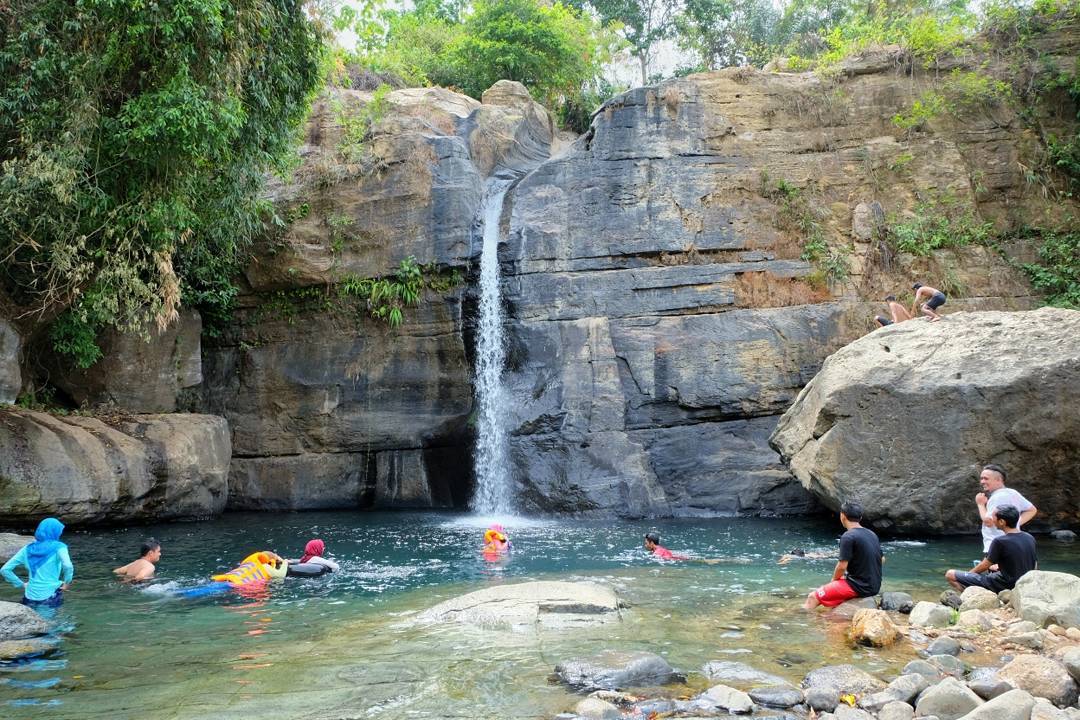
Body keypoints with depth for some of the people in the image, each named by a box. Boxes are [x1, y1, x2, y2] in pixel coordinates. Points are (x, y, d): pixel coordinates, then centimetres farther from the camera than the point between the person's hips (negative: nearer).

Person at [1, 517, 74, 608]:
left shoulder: (28, 549, 9)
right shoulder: (58, 547, -5)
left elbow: (4, 570, 8)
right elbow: (68, 566, -24)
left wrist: (22, 585, 13)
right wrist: (67, 583, -7)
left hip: (30, 599, 5)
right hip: (51, 598, -5)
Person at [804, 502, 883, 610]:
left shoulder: (848, 537, -16)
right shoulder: (872, 534, 9)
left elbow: (842, 566, -17)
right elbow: (882, 559, 19)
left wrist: (834, 580, 3)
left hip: (859, 587, -9)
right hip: (875, 586, 9)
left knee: (813, 596, -4)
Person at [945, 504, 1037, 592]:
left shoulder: (1000, 541, -22)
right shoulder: (1030, 539, 0)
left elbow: (985, 565, -8)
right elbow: (1034, 566, 13)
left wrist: (970, 573, 13)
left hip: (1002, 586, -8)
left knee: (950, 575, -5)